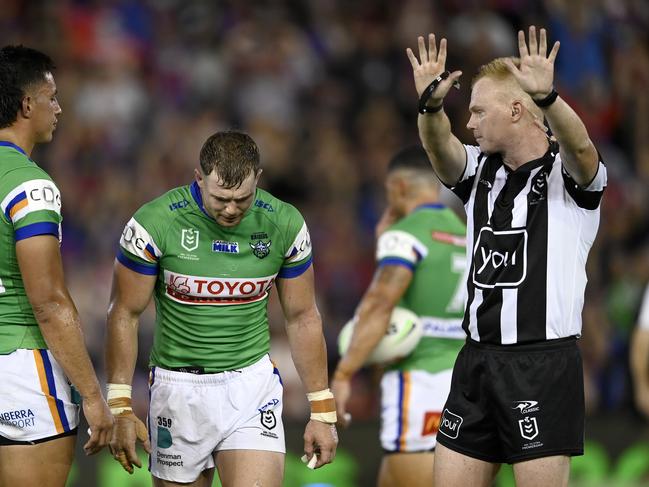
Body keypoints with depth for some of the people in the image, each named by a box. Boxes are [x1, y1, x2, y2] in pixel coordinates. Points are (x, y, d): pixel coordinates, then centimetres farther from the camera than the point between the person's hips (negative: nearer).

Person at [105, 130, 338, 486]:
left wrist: (322, 412, 6)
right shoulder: (156, 223, -13)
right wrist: (120, 408, -6)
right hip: (178, 387, -1)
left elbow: (302, 317, 5)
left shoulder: (284, 224, -6)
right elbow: (125, 314, -4)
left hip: (252, 386, 1)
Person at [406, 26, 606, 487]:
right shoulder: (480, 170, 11)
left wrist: (547, 97, -48)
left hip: (544, 362, -6)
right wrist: (431, 105, -31)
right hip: (478, 358, 6)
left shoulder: (567, 173, -5)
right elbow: (440, 147, -9)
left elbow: (580, 146, -28)